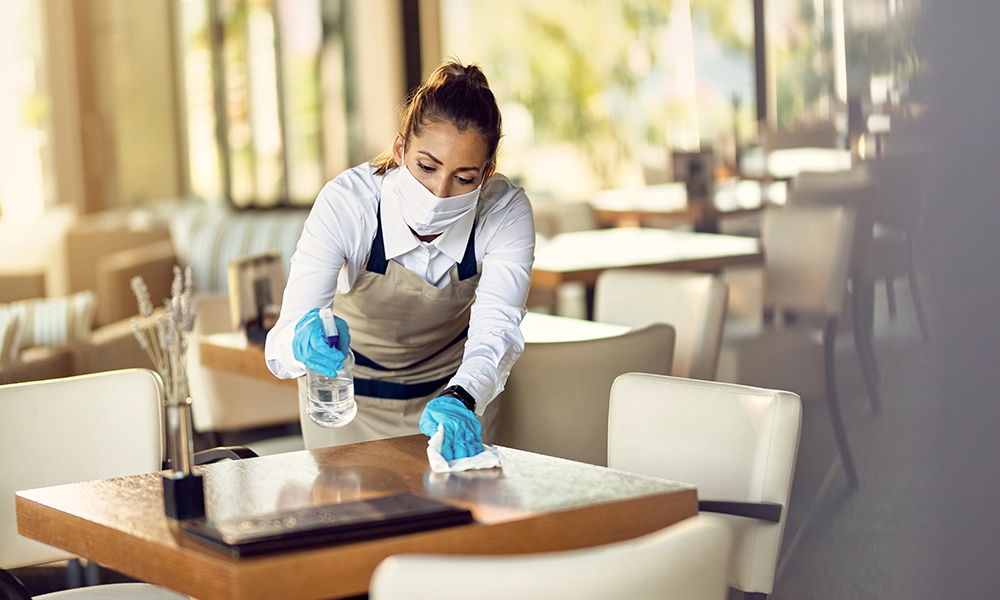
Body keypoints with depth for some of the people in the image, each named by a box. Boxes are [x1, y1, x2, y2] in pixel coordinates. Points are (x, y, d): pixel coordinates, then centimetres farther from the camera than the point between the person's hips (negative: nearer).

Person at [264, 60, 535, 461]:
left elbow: (496, 326, -38)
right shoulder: (345, 203, -33)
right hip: (349, 392, -1)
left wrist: (460, 400, -59)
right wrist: (303, 342, -63)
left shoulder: (506, 213, -27)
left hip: (452, 386, 1)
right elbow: (281, 343, -39)